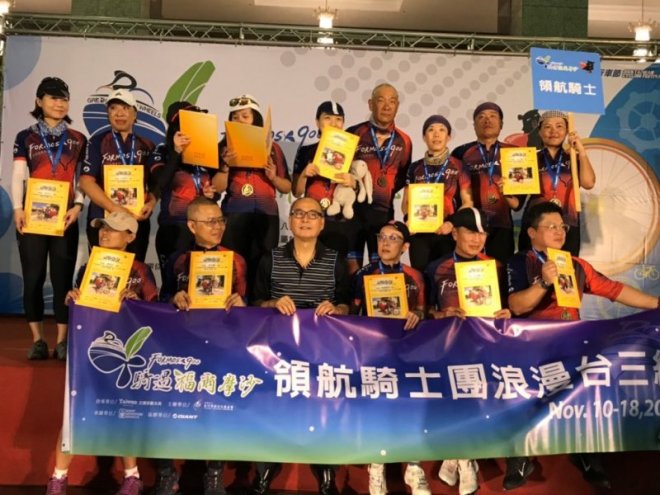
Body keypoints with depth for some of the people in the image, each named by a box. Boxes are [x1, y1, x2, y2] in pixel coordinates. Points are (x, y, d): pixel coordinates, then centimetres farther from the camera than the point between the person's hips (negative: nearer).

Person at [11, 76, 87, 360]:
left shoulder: (78, 140, 10)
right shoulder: (26, 138, 8)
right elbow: (18, 176, 3)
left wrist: (77, 205, -9)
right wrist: (17, 208, -11)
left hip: (66, 217, 1)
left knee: (63, 278, 1)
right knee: (33, 277, -1)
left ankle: (62, 340, 7)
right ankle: (38, 340, 7)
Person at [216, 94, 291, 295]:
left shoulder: (272, 148, 10)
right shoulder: (225, 147, 7)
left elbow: (287, 188, 9)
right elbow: (218, 188, -1)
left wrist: (273, 177, -9)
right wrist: (225, 165, -16)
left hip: (266, 215, 1)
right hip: (234, 214, -1)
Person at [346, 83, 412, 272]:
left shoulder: (403, 141, 7)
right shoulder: (354, 134, -1)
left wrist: (389, 190, 2)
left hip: (384, 211, 3)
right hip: (353, 208, -2)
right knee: (352, 267, 2)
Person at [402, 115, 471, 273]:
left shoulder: (459, 166, 3)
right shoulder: (415, 168, 9)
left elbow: (467, 202, 0)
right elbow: (406, 202, 12)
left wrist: (453, 223, -16)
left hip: (449, 233, -2)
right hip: (420, 234, 2)